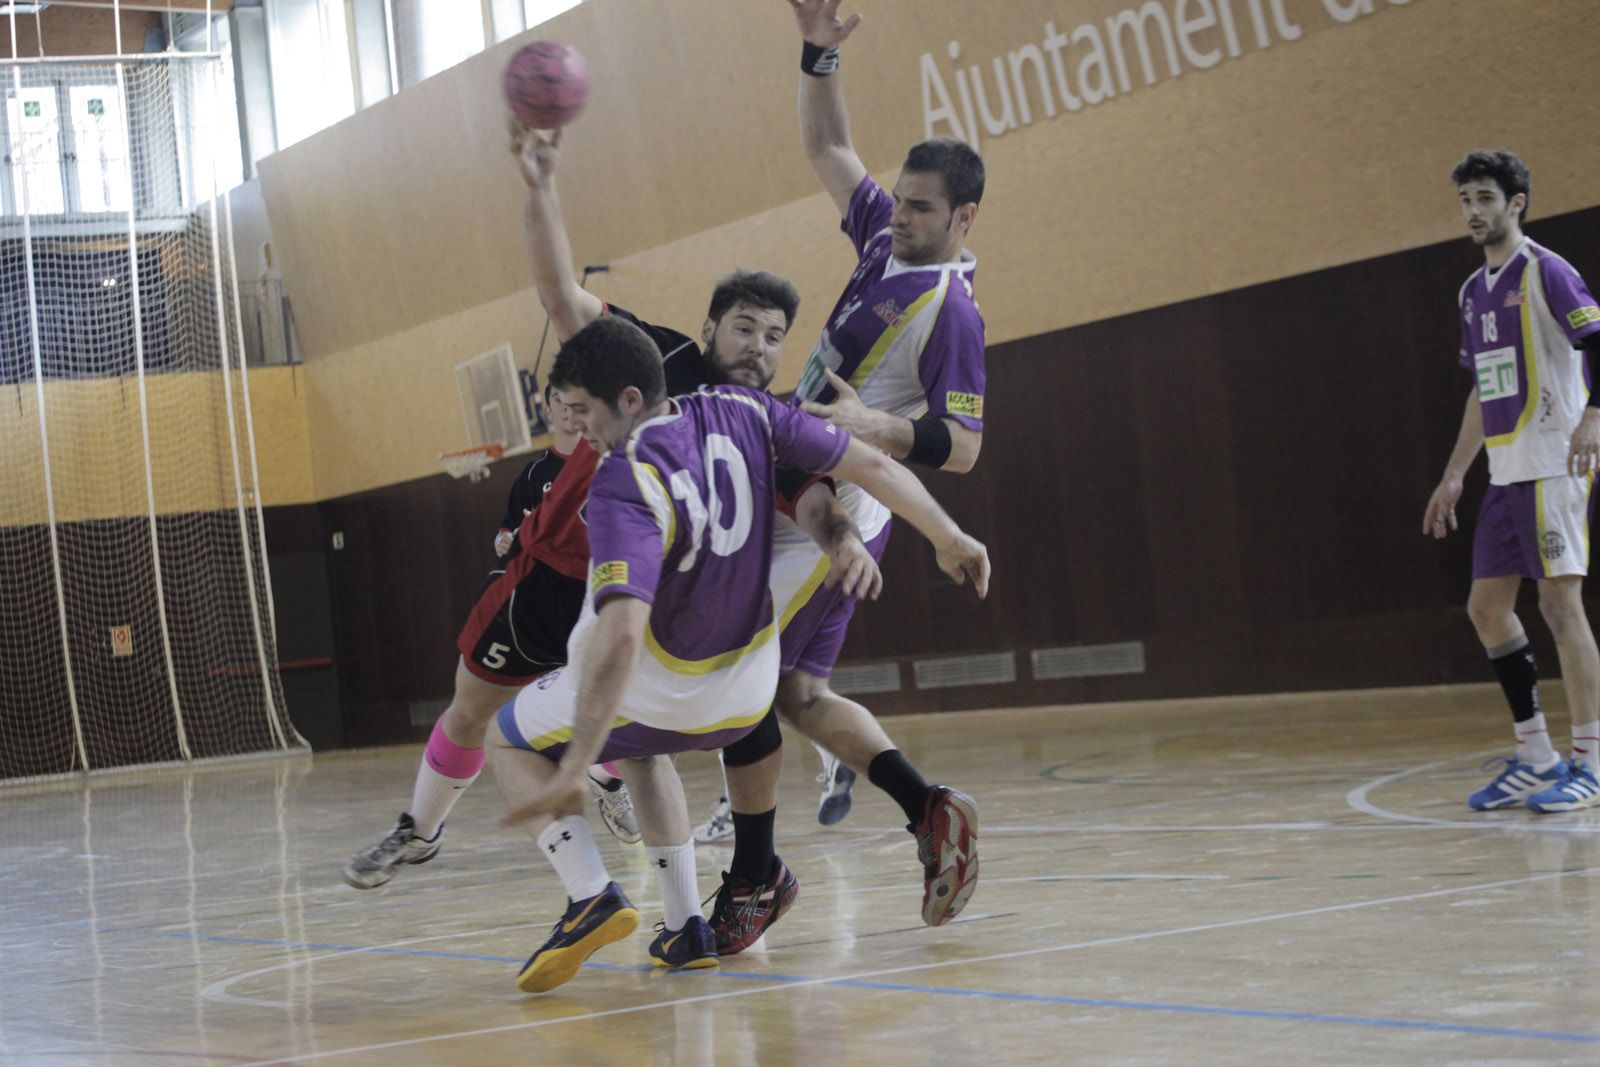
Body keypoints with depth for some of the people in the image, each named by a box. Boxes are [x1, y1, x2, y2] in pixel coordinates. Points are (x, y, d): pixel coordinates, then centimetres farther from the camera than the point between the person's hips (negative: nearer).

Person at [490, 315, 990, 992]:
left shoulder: (624, 486, -30)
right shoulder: (740, 413, -11)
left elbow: (620, 634, -41)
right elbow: (870, 465, -6)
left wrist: (573, 772, -41)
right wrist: (949, 538, 9)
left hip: (664, 691, -7)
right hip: (749, 692, 7)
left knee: (510, 741, 16)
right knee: (637, 750, 36)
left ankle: (591, 897, -4)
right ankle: (685, 931, 26)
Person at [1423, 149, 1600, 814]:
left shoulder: (1545, 272, -7)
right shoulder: (1474, 292, 17)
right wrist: (1454, 476, 24)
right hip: (1505, 474, 8)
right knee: (1487, 606, 6)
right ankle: (1535, 757, 13)